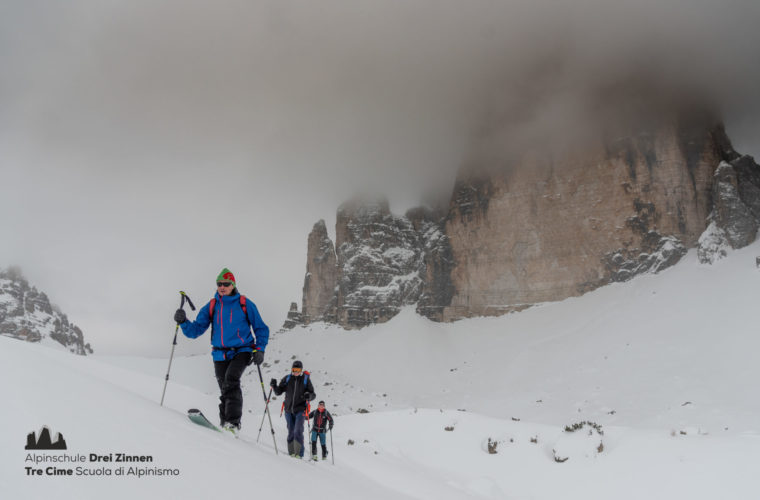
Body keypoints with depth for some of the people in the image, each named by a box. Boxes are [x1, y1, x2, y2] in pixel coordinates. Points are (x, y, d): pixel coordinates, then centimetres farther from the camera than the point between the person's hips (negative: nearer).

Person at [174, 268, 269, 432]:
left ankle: (233, 422, -27)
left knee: (231, 379, -25)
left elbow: (261, 329, 7)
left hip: (242, 351, -4)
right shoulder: (211, 306, 8)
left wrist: (259, 349, -6)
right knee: (225, 390, 4)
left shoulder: (244, 304, 1)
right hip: (220, 355, 4)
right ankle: (225, 424, 15)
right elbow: (196, 330, 6)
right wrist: (183, 322, -14)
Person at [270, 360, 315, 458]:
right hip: (288, 410, 3)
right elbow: (278, 392, 9)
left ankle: (299, 454, -12)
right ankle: (291, 453, 18)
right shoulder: (287, 378, 4)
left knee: (298, 431, -15)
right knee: (291, 432, 9)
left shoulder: (306, 379, -2)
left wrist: (309, 396, -23)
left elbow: (313, 394, 0)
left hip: (300, 410, -3)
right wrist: (274, 386, -10)